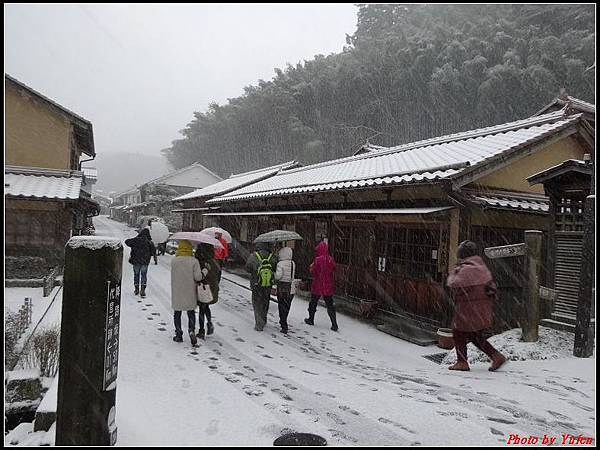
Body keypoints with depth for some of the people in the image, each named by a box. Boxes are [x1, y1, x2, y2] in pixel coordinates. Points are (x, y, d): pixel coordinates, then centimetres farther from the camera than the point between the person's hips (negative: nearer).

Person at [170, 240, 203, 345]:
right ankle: (191, 330, -4)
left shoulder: (174, 261, -5)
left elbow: (175, 275, -1)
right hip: (190, 293, -1)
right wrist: (202, 273, 4)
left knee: (177, 313, 15)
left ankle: (178, 334, 20)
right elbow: (198, 277, -14)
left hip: (177, 293, 1)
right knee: (191, 313, 14)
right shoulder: (194, 261, -10)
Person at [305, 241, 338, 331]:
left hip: (317, 286, -3)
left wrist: (311, 267, 6)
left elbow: (313, 272, -13)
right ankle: (334, 324, 0)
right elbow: (333, 269, 7)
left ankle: (311, 319, 29)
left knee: (313, 303, 17)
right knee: (330, 305, 7)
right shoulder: (330, 259, -4)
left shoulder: (317, 259, -16)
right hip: (328, 286, 3)